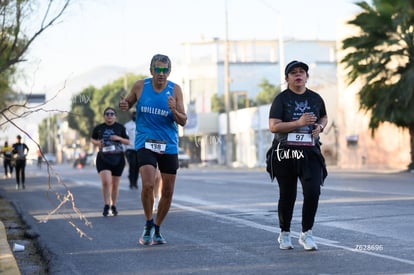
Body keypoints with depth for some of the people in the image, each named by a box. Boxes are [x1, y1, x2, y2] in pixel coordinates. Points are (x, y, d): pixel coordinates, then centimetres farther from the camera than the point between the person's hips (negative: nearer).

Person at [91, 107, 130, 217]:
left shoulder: (120, 127, 3)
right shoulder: (98, 128, 4)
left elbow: (128, 141, 5)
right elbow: (92, 139, 17)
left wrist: (119, 138, -13)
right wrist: (97, 143, -5)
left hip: (118, 158, 1)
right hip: (103, 158, -1)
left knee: (115, 184, 10)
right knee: (106, 182, -18)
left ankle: (114, 205, 27)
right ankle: (106, 206, -10)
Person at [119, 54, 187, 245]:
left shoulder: (175, 90, -3)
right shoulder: (140, 86, -3)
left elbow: (183, 121, -3)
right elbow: (128, 103, 14)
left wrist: (174, 111, -24)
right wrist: (124, 105, -9)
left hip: (169, 146, 2)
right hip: (145, 143, -2)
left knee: (168, 192, 5)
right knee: (148, 185, -21)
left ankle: (157, 229, 25)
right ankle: (148, 224, 2)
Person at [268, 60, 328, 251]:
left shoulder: (315, 98, 9)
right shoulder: (281, 99, -3)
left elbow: (324, 117, 28)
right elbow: (273, 127, -12)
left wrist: (320, 126, 5)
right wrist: (298, 123, -20)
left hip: (310, 152, 2)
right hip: (285, 153, -2)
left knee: (313, 191, -13)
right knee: (287, 195, 7)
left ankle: (306, 233, 0)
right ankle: (284, 234, 25)